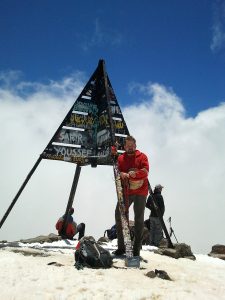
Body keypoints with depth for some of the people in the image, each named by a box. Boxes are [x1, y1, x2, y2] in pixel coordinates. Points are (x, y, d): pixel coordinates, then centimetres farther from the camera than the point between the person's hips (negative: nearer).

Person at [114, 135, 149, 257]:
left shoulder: (142, 156, 2)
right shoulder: (121, 158, 8)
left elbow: (145, 171, -11)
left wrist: (135, 174, -26)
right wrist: (121, 174, -23)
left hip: (140, 192, -2)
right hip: (126, 192, 3)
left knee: (139, 219, 0)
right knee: (119, 216, -2)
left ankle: (137, 249, 6)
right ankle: (121, 247, 11)